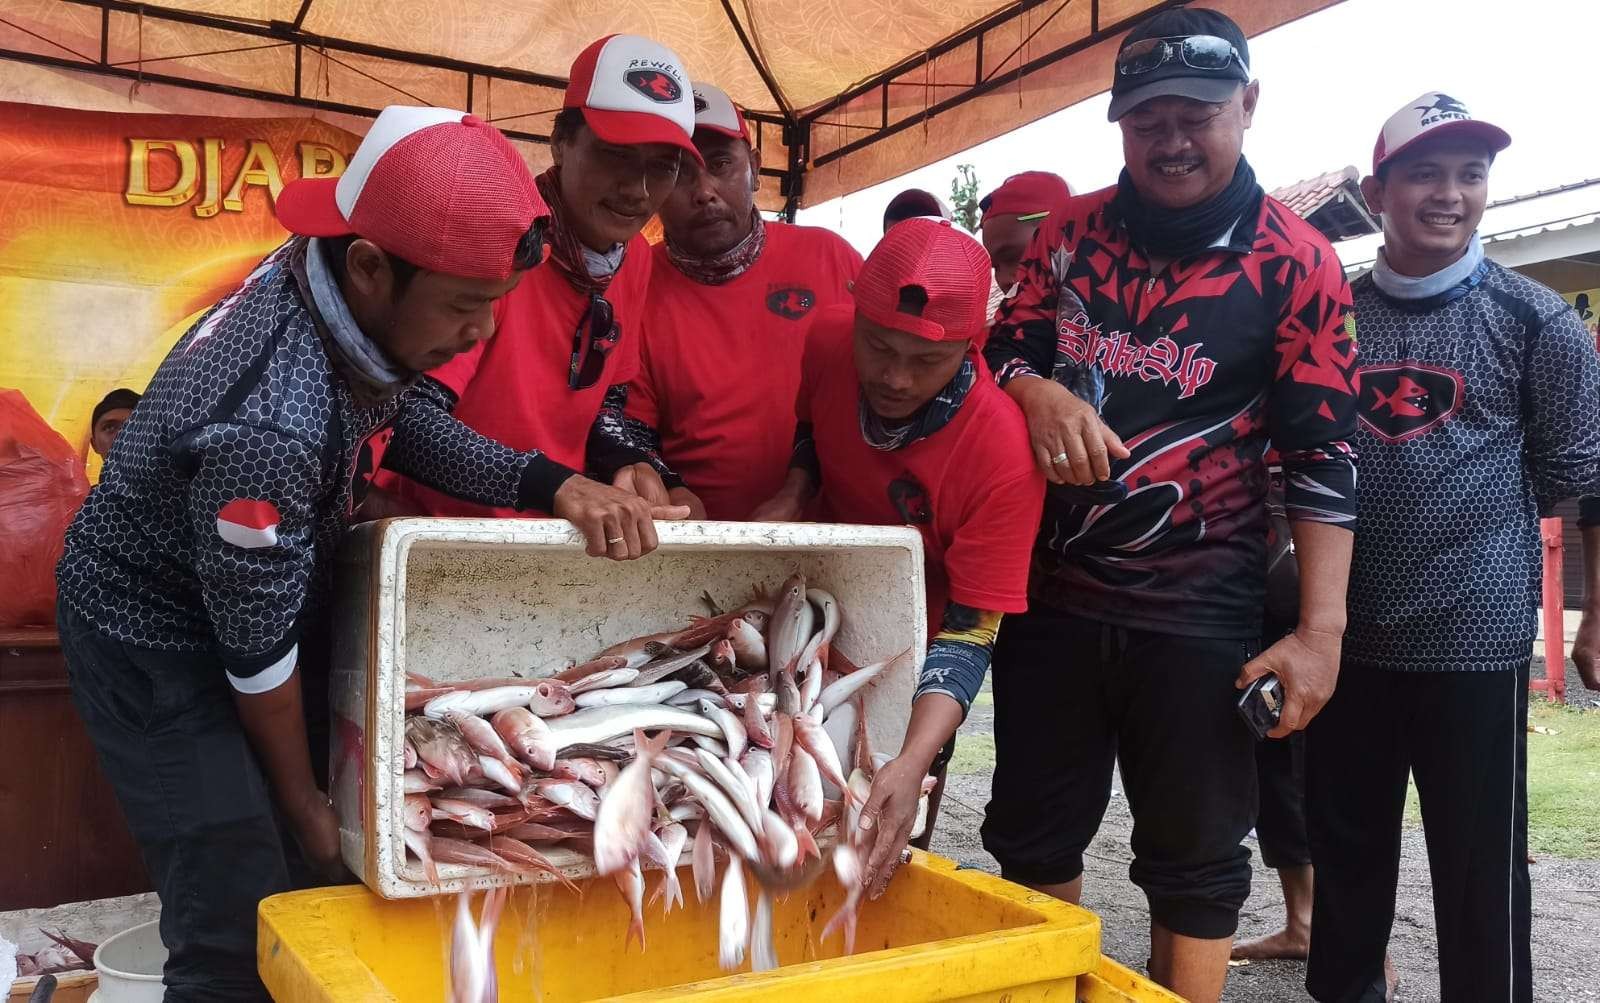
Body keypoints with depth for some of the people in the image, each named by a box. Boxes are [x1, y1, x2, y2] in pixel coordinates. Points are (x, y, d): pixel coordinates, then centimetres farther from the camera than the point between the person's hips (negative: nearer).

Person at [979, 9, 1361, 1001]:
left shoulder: (1296, 264, -5)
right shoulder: (1072, 231, 5)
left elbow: (1324, 458, -7)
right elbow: (1002, 350, 10)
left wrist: (1320, 629, -13)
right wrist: (1037, 390, -14)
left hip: (1201, 614, -3)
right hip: (1052, 594, 4)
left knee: (1195, 858, 9)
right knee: (1031, 838, 15)